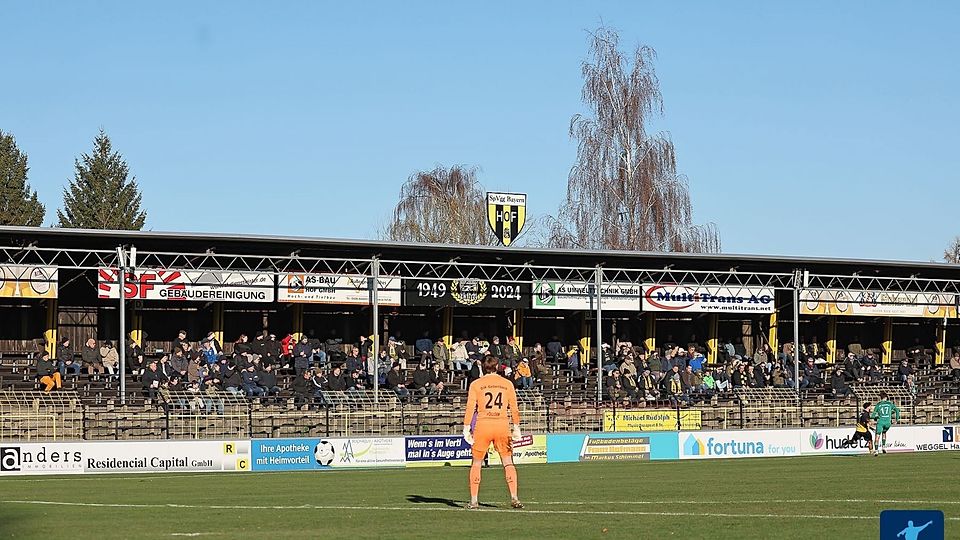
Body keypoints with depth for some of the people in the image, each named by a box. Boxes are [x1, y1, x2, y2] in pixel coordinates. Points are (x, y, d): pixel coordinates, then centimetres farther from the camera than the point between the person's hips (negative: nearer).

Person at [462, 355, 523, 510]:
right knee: (508, 462, 11)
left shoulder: (476, 384, 3)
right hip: (502, 425, 1)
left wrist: (466, 429, 0)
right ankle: (514, 498, 3)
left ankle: (474, 501, 6)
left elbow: (470, 408, -2)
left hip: (483, 425, -1)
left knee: (476, 463, 9)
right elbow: (514, 408, 7)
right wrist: (516, 428, 13)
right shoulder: (507, 384, 7)